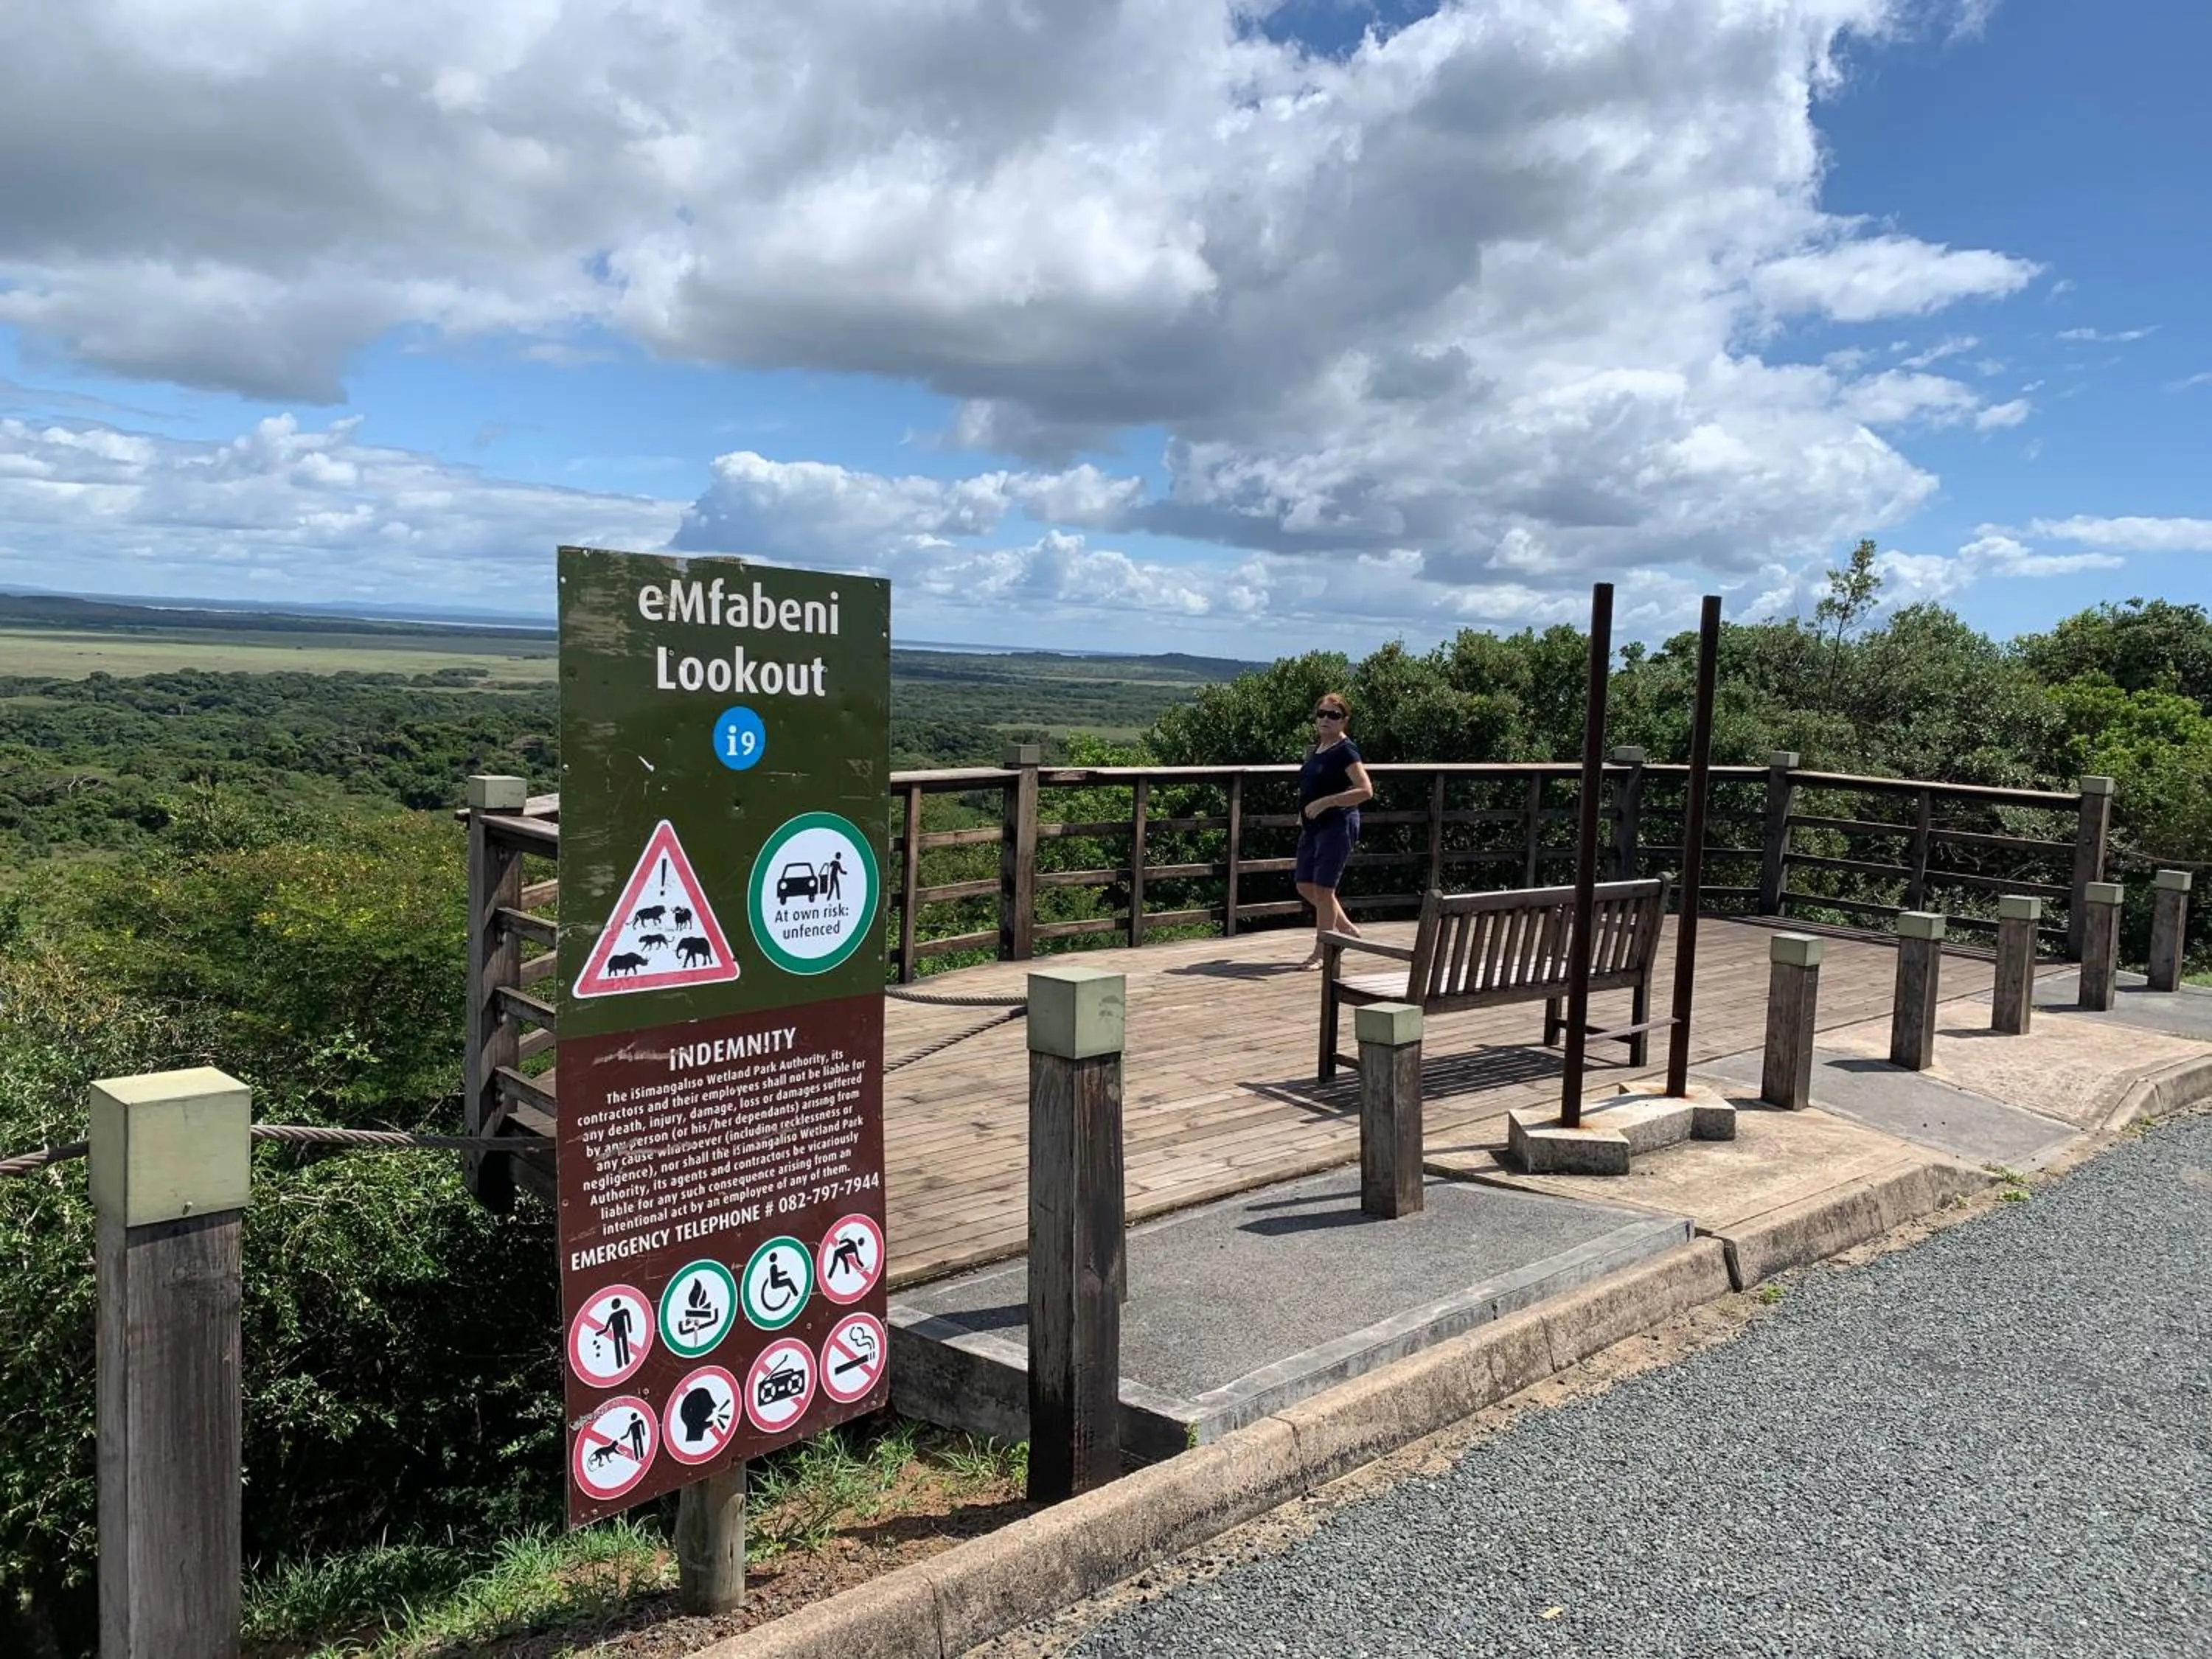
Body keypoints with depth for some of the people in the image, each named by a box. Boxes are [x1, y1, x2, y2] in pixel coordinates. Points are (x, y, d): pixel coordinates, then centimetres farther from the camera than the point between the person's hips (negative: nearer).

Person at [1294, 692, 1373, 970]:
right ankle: (1347, 928, 29)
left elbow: (1365, 790, -21)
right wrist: (1303, 812, 12)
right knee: (1305, 886, 11)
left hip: (1337, 826, -9)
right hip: (1312, 827, 9)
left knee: (1322, 889, -4)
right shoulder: (1315, 750, 12)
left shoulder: (1345, 751, -12)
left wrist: (1324, 802, -23)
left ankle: (1320, 953, 7)